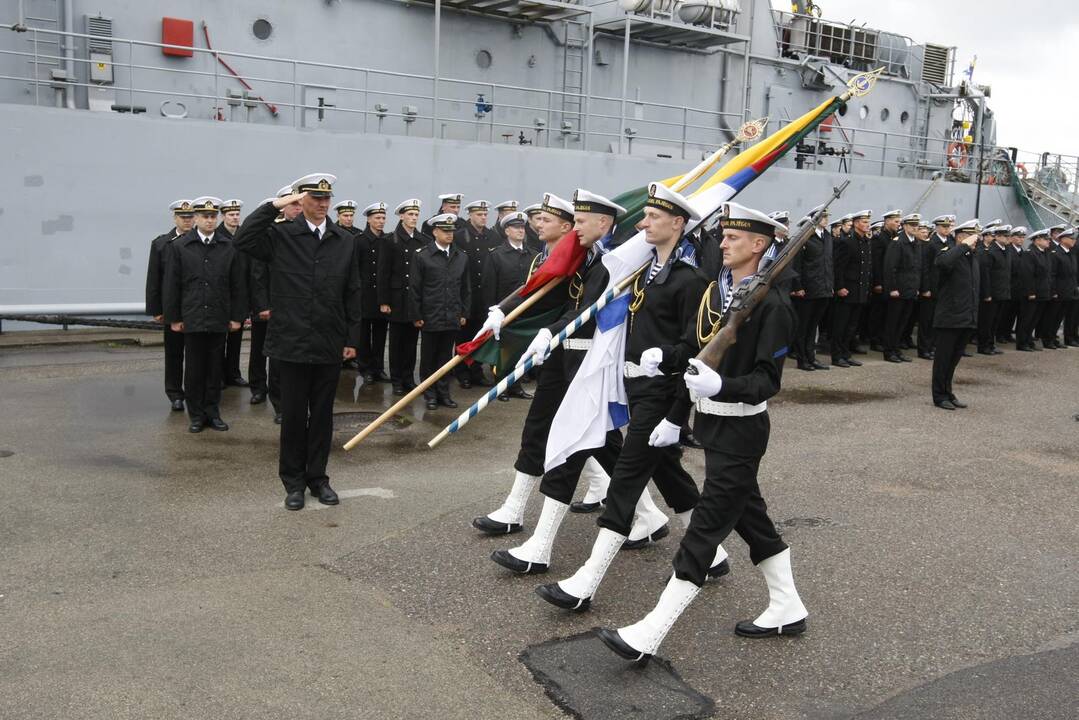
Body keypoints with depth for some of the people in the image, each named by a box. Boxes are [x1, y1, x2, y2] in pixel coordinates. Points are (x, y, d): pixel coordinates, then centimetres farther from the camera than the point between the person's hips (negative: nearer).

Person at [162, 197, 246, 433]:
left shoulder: (229, 247, 3)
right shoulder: (179, 247, 1)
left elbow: (238, 285, 5)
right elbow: (172, 285, 2)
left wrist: (237, 316, 2)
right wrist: (173, 317, -1)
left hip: (219, 319, 1)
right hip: (192, 319, -1)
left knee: (215, 367, 7)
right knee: (194, 368, 4)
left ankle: (213, 412, 18)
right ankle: (196, 415, 14)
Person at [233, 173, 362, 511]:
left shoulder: (345, 242, 7)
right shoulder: (280, 236, -2)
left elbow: (352, 294, 8)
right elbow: (243, 240, -19)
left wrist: (352, 338, 6)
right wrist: (273, 206, -17)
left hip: (330, 344, 3)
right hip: (292, 341, -2)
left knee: (323, 414, 11)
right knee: (293, 414, 6)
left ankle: (317, 477, 24)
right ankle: (293, 481, 19)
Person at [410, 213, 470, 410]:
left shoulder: (462, 257, 8)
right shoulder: (422, 257, -3)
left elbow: (465, 289, 13)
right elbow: (414, 289, -3)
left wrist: (464, 313, 8)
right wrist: (416, 316, -6)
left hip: (452, 318, 3)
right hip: (430, 318, -3)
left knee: (446, 357, 10)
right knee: (429, 357, 6)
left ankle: (443, 393, 19)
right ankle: (430, 394, 16)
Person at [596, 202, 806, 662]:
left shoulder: (772, 305, -16)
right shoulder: (714, 291, 8)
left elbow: (768, 381, -19)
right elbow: (697, 357, 14)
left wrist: (721, 386, -34)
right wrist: (674, 416, 12)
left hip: (740, 429, -8)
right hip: (711, 422, 9)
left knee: (707, 525, -5)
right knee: (749, 515, 17)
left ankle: (650, 633, -3)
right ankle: (787, 609, 32)